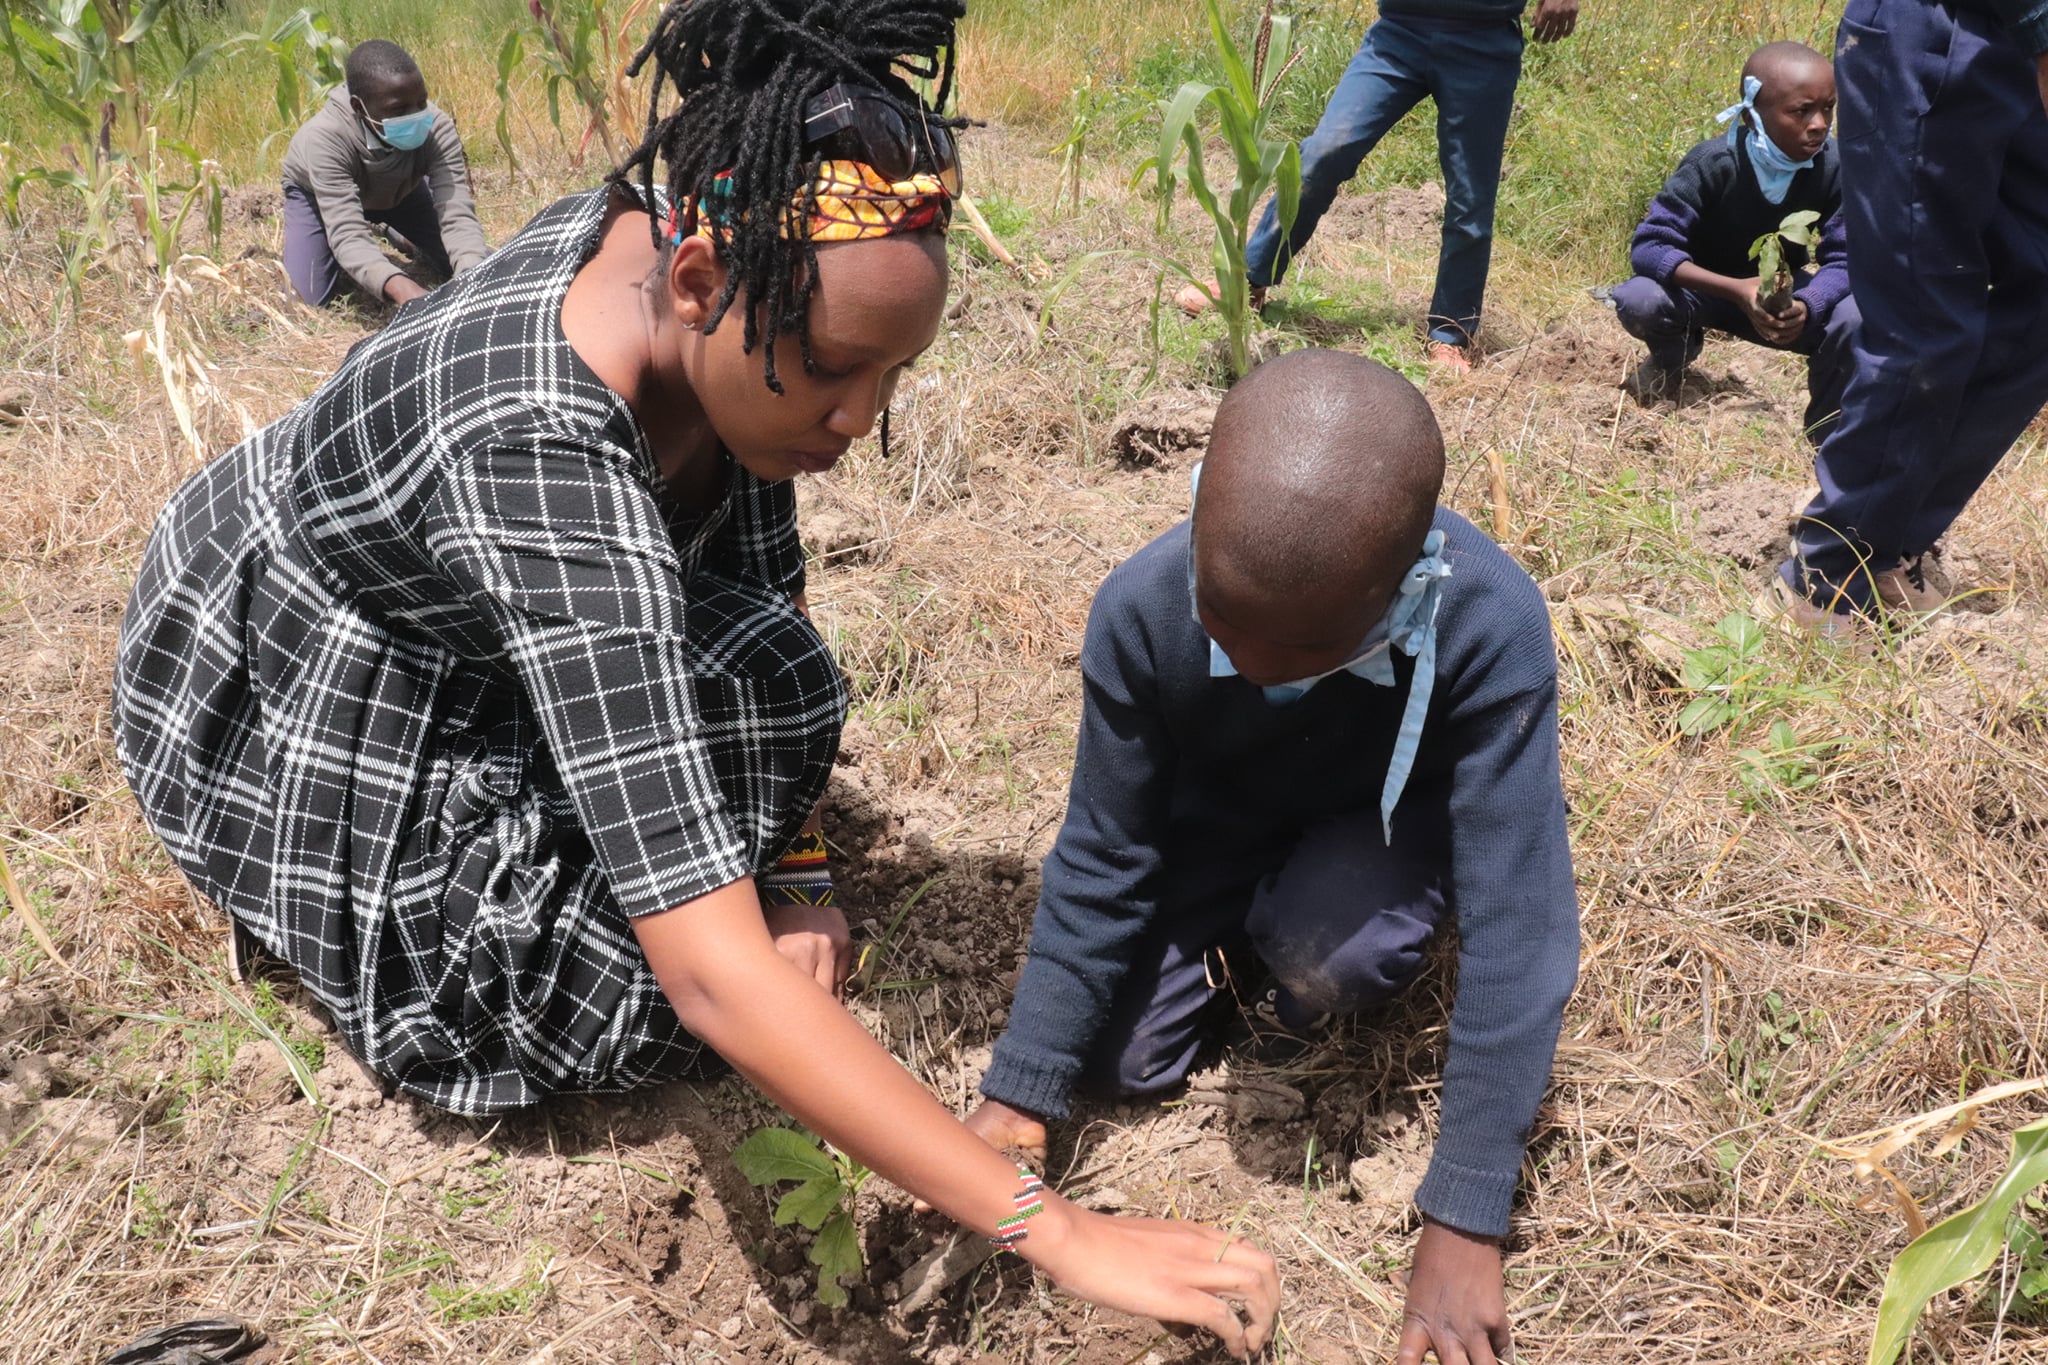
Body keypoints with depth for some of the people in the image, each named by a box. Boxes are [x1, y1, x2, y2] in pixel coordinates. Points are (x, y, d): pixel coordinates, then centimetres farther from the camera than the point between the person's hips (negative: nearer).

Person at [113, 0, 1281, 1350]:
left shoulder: (686, 240, -21)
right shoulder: (547, 471, -45)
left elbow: (770, 578, -7)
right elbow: (716, 979, -47)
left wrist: (798, 868, -13)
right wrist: (1059, 1232, -44)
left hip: (477, 626, 7)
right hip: (287, 699, -6)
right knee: (631, 992, -20)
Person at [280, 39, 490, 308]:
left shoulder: (437, 128, -37)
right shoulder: (325, 139, -43)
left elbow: (457, 214, -43)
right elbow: (348, 233, -51)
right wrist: (399, 286, -72)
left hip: (398, 189, 2)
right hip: (317, 191, -2)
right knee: (319, 296, -15)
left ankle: (399, 237, 22)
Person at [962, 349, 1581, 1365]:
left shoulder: (1490, 626, -39)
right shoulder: (1141, 609, -32)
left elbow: (1514, 924, -34)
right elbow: (1102, 861, -19)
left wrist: (1462, 1222, -32)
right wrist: (1019, 1094, -18)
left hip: (1384, 819, -2)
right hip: (1214, 819, 2)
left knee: (1329, 958, -33)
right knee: (1125, 1063, -7)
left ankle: (1297, 998, 4)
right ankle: (1240, 933, 22)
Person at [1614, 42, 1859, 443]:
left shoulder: (1835, 168, -18)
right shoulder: (1712, 165, -25)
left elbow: (1843, 259, -17)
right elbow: (1649, 245, -29)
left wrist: (1806, 305, -41)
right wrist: (1737, 289, -41)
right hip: (1706, 286, -2)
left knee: (1856, 319, -27)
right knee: (1637, 302, -33)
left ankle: (1827, 428, 3)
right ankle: (1673, 356, 8)